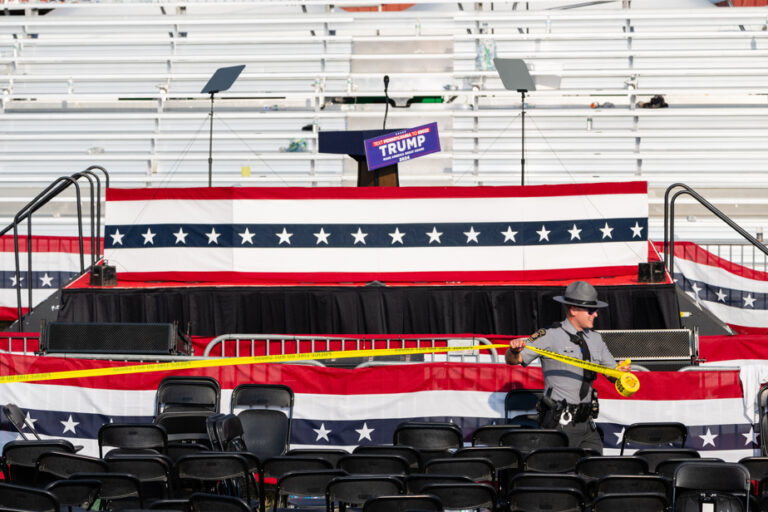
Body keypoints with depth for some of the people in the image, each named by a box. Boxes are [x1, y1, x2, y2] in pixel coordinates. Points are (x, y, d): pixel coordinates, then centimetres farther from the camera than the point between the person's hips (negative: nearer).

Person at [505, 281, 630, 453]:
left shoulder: (595, 339, 15)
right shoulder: (550, 336, -4)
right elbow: (512, 360, -7)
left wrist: (621, 372, -4)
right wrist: (515, 350, -30)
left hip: (587, 423, 6)